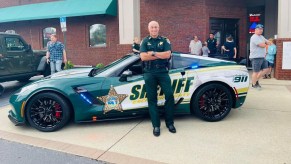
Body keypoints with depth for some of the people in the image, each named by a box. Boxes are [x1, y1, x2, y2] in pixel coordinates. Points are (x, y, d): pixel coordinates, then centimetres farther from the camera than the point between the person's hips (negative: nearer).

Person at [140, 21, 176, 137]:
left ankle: (169, 123, 10)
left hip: (163, 72, 0)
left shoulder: (165, 41, 7)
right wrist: (160, 55, -8)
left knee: (169, 95, -6)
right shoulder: (145, 41, 7)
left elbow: (167, 55, -8)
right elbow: (143, 57, -8)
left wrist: (153, 53, -9)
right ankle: (156, 125, 11)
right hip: (149, 74, 0)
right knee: (152, 99, 2)